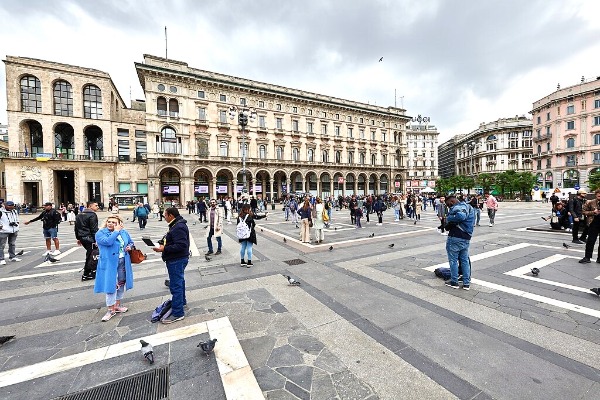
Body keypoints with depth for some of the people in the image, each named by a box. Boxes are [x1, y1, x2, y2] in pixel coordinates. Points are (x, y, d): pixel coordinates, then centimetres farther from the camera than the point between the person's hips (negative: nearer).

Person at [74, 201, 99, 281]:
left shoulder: (79, 215, 15)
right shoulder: (92, 215, -14)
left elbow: (76, 227, 20)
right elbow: (94, 229, -19)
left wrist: (78, 238, 26)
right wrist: (96, 240, -17)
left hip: (82, 238, 9)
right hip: (89, 238, -9)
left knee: (90, 254, 21)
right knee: (90, 256, -1)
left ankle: (93, 270, 28)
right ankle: (86, 275, 3)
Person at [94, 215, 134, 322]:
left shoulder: (123, 232, 7)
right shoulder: (100, 233, -6)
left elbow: (131, 242, 19)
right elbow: (108, 242, -25)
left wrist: (130, 247, -2)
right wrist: (116, 231, -17)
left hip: (123, 263, 5)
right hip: (110, 264, -5)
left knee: (122, 284, 14)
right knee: (111, 285, -3)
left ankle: (117, 305, 31)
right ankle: (111, 310, 12)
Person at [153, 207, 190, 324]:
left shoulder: (178, 227, -23)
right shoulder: (177, 225, 11)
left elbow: (181, 245, -30)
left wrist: (164, 249, -24)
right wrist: (162, 243, 7)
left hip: (177, 260, -11)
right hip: (177, 259, 11)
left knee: (175, 285, -4)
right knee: (179, 281, 25)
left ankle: (177, 313, 6)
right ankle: (181, 301, 44)